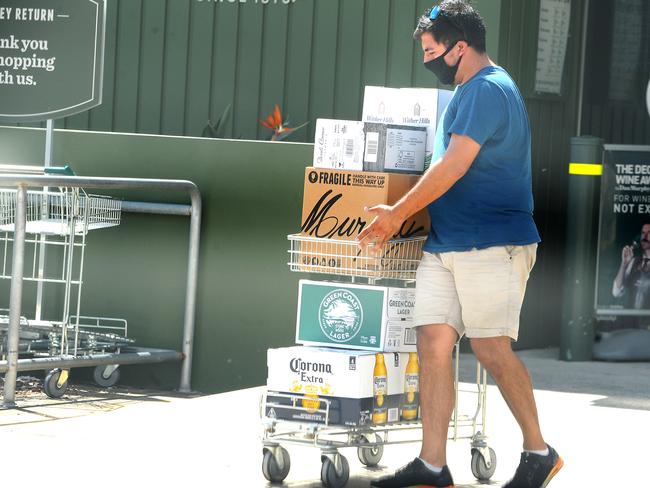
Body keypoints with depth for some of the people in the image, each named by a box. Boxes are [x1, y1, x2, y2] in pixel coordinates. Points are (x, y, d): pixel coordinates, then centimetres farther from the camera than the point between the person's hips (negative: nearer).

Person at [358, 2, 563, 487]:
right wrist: (404, 214, 29)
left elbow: (453, 166, -17)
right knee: (434, 343, 0)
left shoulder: (488, 90, -12)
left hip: (492, 245, -9)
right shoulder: (468, 92, 20)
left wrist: (397, 213, -10)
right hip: (445, 244, 9)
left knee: (492, 349, -8)